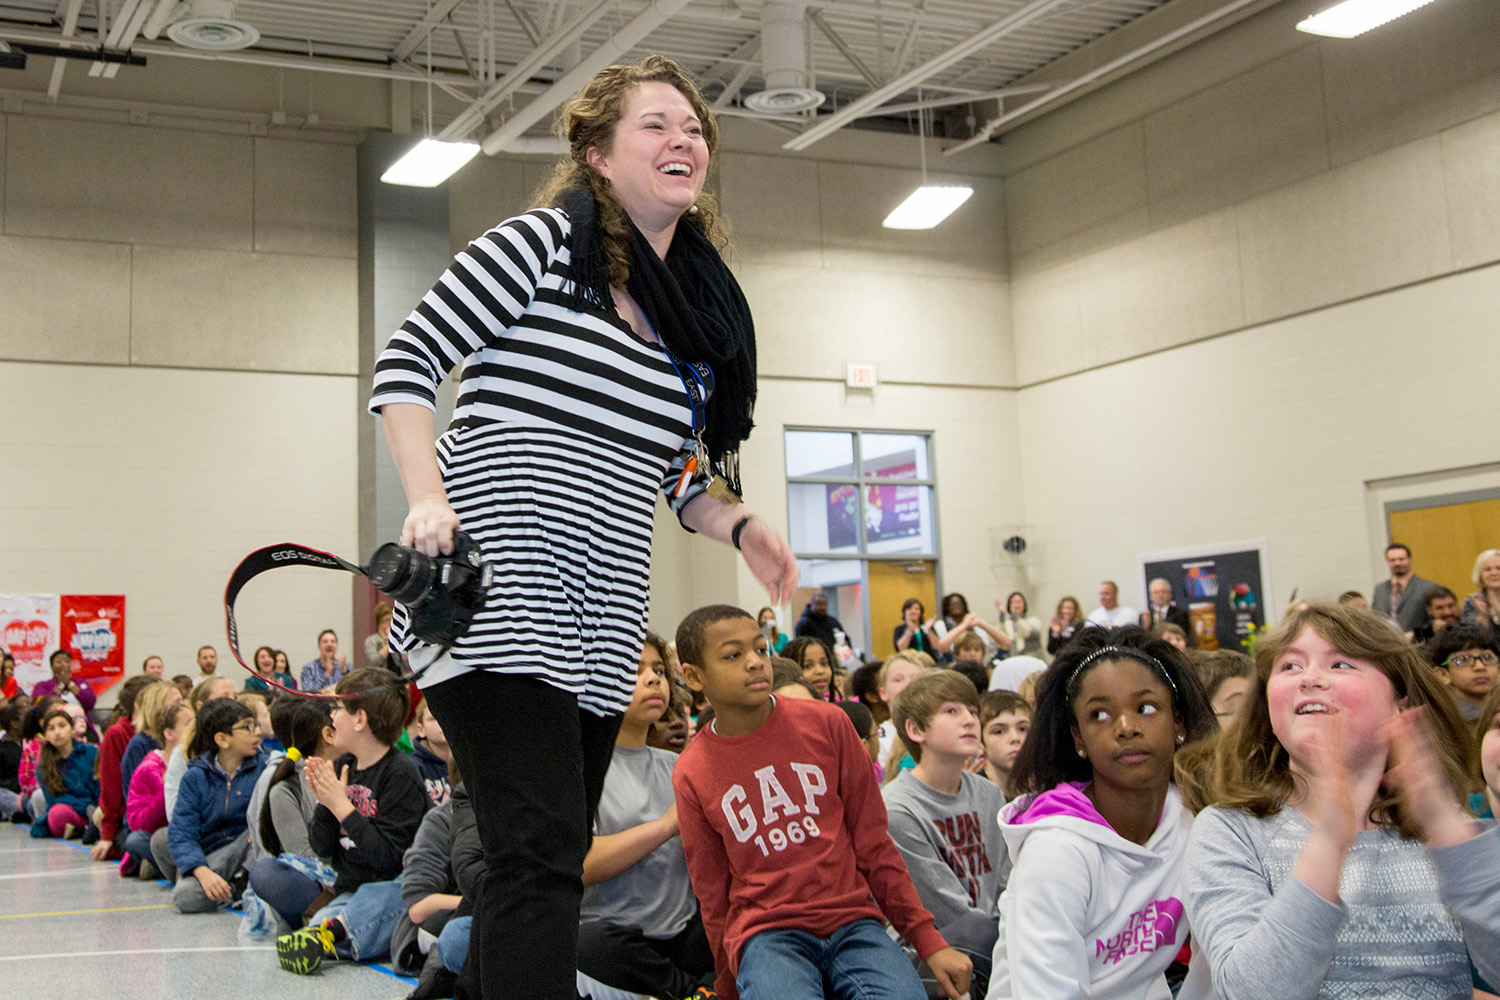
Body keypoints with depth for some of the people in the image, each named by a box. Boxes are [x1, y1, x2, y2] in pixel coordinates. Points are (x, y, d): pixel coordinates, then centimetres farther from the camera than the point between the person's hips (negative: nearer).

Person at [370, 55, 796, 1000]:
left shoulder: (707, 310, 16)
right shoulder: (542, 244, -4)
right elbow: (405, 365, -5)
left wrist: (738, 525, 3)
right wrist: (428, 496, -18)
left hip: (600, 630, 8)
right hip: (498, 609, -7)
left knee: (547, 866, 14)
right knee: (544, 855, -14)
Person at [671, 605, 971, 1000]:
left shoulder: (827, 723, 3)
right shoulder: (691, 775, 2)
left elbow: (873, 844, 6)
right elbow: (713, 897, 10)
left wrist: (929, 941, 2)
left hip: (853, 919, 1)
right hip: (765, 933, -1)